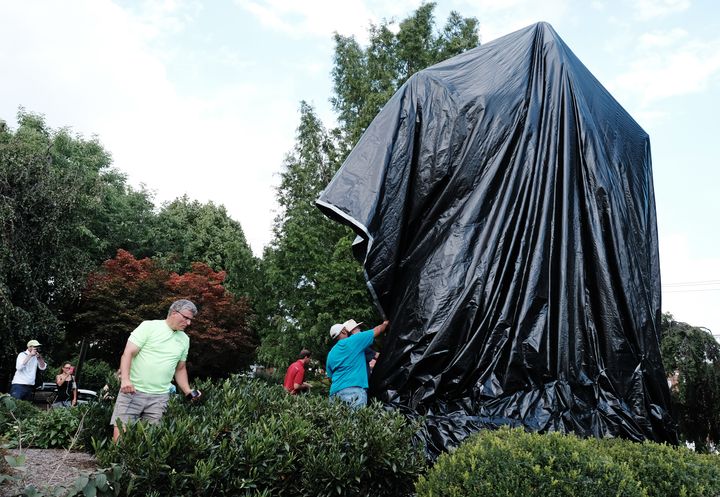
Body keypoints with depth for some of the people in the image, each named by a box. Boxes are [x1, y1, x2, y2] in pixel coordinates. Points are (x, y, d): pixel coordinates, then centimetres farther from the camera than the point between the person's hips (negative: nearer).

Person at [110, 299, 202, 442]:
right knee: (120, 433, -7)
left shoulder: (184, 340, 13)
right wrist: (125, 379, -21)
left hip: (160, 397, 4)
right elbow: (128, 353, -8)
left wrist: (188, 392, 12)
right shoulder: (149, 326, -3)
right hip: (133, 391, -4)